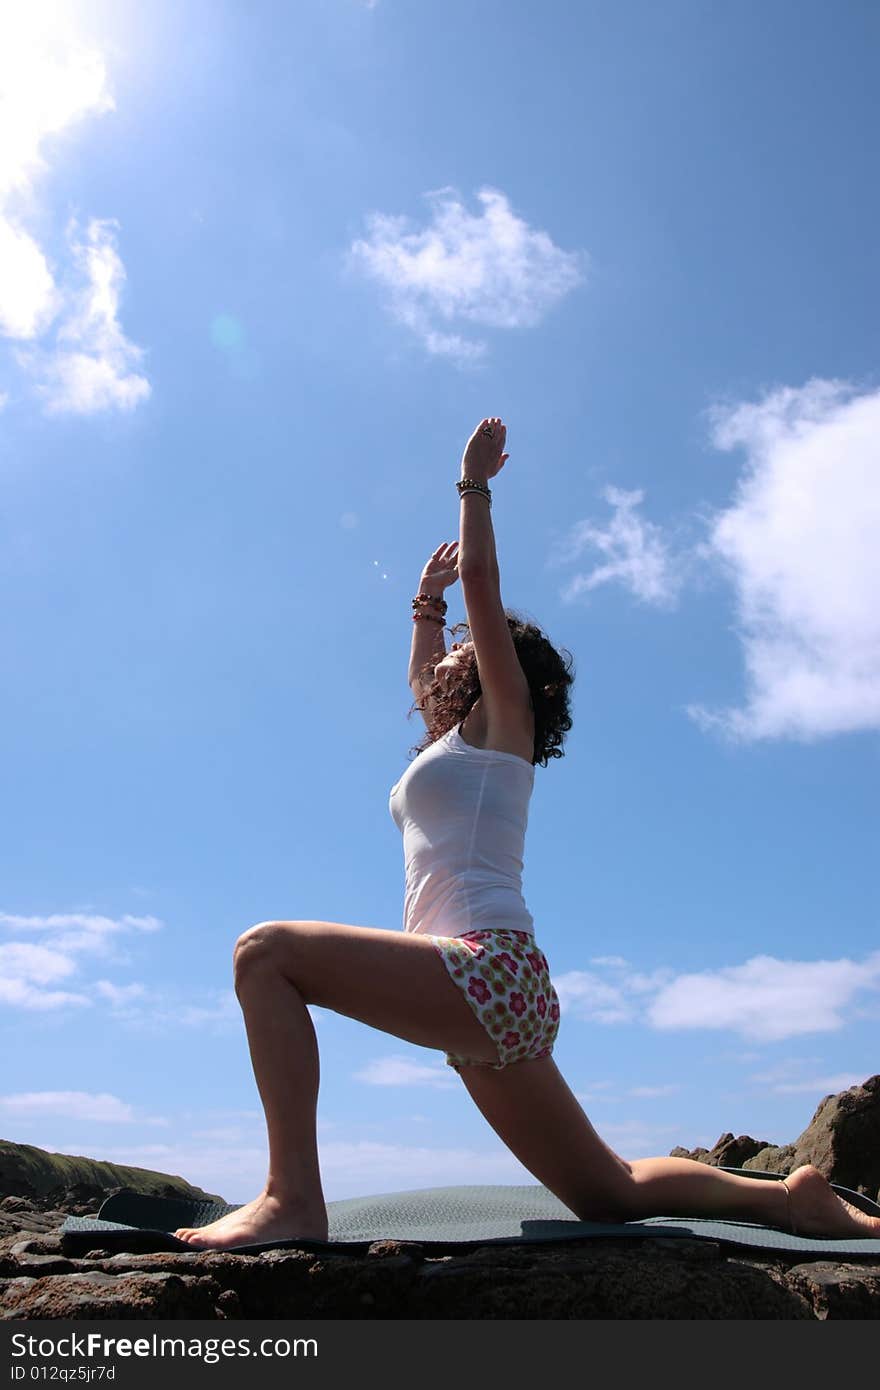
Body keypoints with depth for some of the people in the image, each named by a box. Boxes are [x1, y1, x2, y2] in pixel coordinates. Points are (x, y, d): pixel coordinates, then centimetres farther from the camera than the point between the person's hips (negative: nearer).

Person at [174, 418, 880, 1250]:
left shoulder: (502, 723, 6)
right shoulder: (454, 747, 26)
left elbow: (482, 581, 3)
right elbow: (421, 680, 44)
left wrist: (474, 483, 13)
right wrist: (427, 602, 49)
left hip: (491, 967, -10)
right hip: (494, 996, 10)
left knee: (266, 950, -18)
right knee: (609, 1193, 14)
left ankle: (293, 1198, -23)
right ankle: (788, 1198, 21)